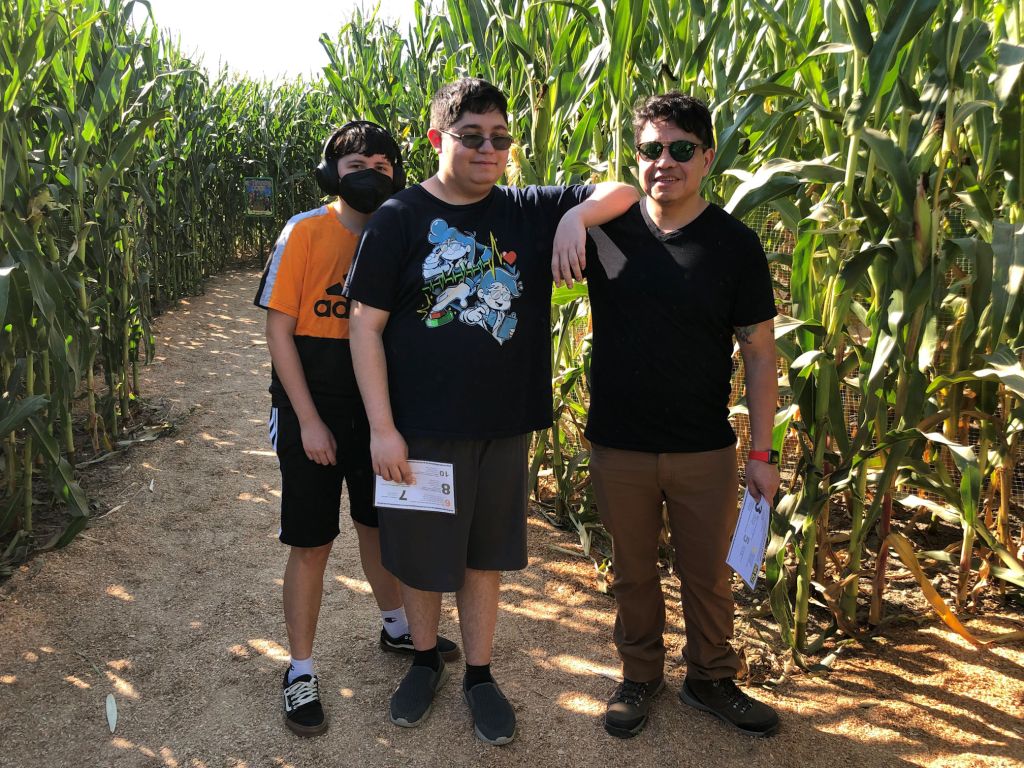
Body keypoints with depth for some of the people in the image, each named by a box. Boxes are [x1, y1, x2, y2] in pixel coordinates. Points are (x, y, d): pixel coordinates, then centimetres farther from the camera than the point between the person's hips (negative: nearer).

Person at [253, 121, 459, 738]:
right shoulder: (305, 232, -11)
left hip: (378, 409, 4)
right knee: (312, 543, 3)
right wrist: (309, 420, -14)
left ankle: (396, 628, 42)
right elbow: (278, 329, -11)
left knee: (380, 523, 20)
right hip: (313, 411, -3)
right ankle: (302, 671, 21)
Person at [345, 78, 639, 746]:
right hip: (422, 429, -2)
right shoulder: (400, 220, -6)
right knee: (421, 555, 14)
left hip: (504, 427, 2)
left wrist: (577, 214, -16)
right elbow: (366, 324, -8)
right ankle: (426, 660, 40)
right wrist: (382, 428, -12)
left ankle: (480, 674, 35)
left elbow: (622, 193, 7)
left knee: (486, 556, 16)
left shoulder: (528, 211, 2)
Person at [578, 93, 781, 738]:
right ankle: (641, 677, 38)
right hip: (618, 446, 1)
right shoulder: (606, 228, -3)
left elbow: (760, 352, -2)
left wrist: (763, 453, -4)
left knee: (710, 575, 14)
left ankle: (712, 680, 36)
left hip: (705, 449, 0)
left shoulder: (735, 244, -5)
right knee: (634, 572, 16)